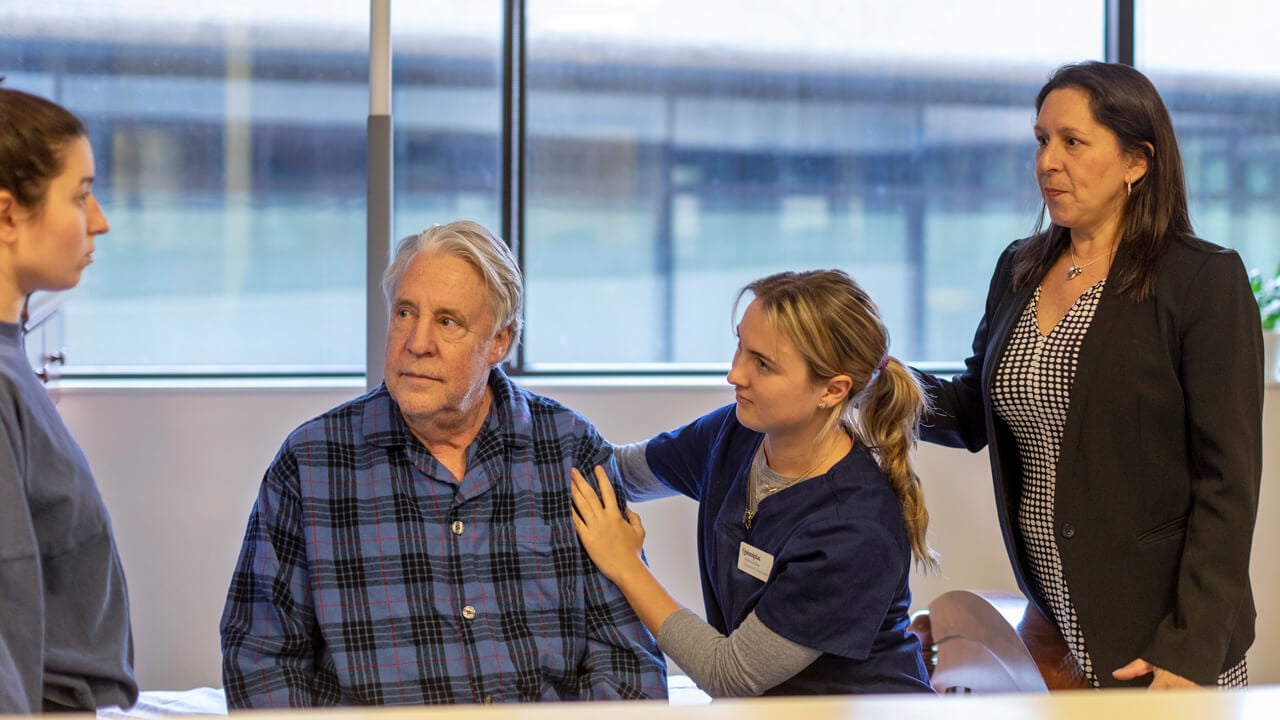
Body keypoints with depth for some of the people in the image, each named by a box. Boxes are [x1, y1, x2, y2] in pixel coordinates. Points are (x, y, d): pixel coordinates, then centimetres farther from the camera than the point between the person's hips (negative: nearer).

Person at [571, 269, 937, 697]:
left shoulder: (858, 531, -26)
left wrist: (624, 566, -12)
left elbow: (730, 677, -19)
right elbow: (625, 469, 16)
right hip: (765, 710, 7)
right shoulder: (735, 435, -4)